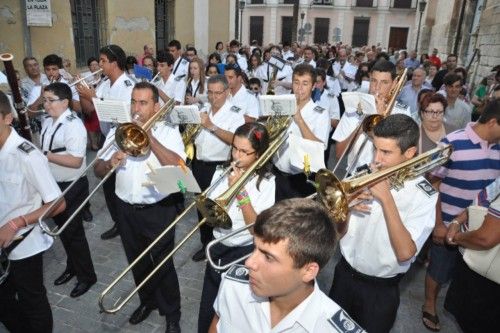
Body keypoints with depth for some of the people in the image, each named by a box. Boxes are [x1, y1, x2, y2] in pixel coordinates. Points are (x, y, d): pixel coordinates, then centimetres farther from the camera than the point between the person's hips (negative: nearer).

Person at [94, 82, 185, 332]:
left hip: (159, 210, -4)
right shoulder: (118, 132, 5)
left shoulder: (168, 132, -6)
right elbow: (98, 170, 3)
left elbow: (177, 167, -22)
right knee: (137, 263, 20)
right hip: (126, 210, 5)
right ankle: (147, 300, 45)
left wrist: (150, 138, -24)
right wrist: (109, 163, -19)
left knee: (162, 264, 5)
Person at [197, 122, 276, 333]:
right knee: (207, 311, 16)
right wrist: (230, 188, -20)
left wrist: (241, 191, -24)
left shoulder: (266, 182, -13)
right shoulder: (222, 173, -3)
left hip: (246, 253, -3)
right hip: (218, 249, 4)